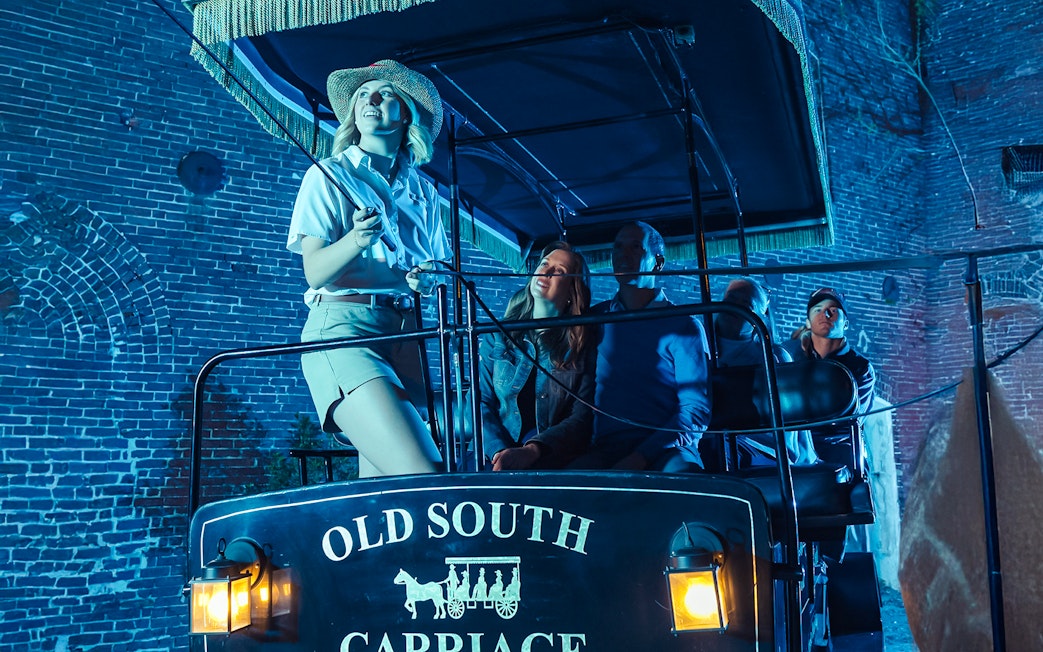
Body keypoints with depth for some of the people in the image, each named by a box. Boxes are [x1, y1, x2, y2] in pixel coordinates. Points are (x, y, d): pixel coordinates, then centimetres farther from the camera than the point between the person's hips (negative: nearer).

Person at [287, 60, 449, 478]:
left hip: (404, 336, 5)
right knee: (424, 479, -24)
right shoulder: (329, 175, 7)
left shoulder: (421, 191, 19)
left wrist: (426, 279, -3)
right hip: (343, 326, -5)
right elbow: (315, 272, -3)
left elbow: (434, 268, 21)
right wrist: (357, 239, -23)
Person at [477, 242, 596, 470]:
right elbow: (482, 403, 5)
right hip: (498, 457, 2)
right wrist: (500, 451, -14)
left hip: (553, 460, -2)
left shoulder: (584, 346, 4)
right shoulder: (498, 337, 11)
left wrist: (531, 451, -18)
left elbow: (583, 417, -3)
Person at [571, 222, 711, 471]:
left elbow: (697, 409, -2)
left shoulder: (684, 326, 6)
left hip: (665, 452, -2)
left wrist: (640, 458, -14)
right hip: (604, 450, 2)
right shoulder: (595, 319, 18)